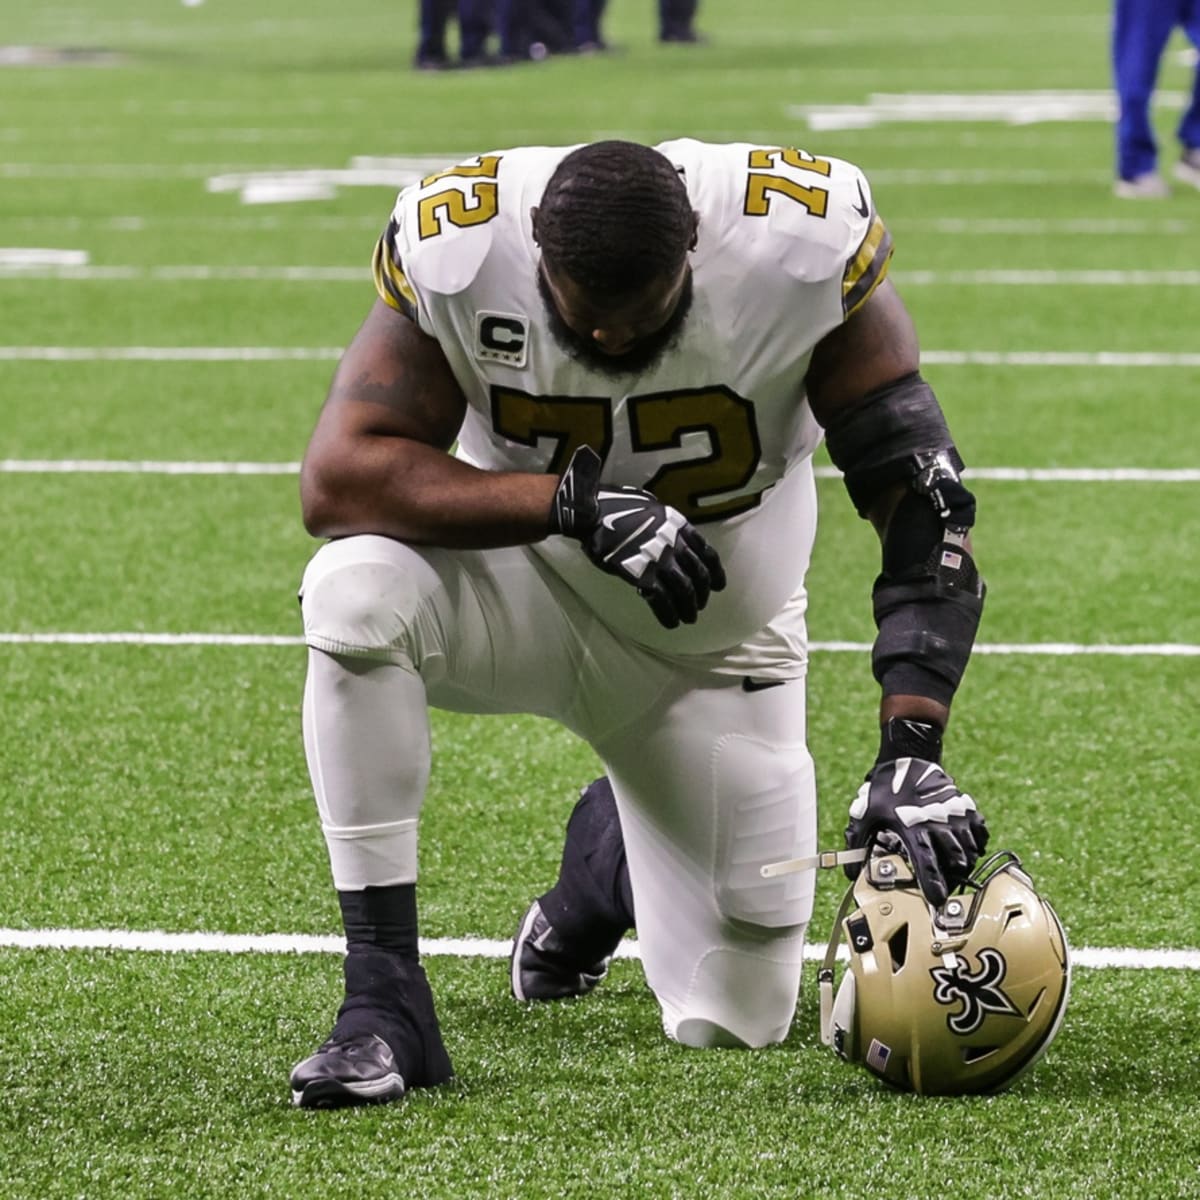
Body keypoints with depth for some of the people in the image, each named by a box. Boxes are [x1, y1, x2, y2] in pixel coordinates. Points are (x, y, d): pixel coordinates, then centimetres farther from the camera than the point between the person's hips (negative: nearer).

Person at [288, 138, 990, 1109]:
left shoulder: (803, 242, -28)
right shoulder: (456, 246, -27)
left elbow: (920, 495, -26)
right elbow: (340, 476, -29)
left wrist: (911, 753, -36)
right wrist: (573, 502, -40)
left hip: (712, 640, 1)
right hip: (527, 582, -1)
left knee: (736, 1019, -1)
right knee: (354, 588, -35)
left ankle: (610, 860, 35)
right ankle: (383, 1006, -26)